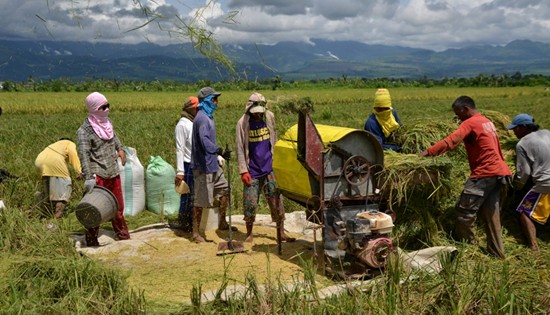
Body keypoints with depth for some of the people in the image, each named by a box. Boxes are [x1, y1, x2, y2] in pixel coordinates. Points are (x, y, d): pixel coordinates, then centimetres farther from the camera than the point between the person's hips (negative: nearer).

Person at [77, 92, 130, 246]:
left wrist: (120, 149, 13)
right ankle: (92, 242, 12)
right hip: (98, 175, -7)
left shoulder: (107, 122, 8)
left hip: (113, 173, 7)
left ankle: (123, 236, 34)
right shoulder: (85, 130, -15)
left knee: (118, 206, 18)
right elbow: (84, 154, -21)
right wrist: (88, 178, -27)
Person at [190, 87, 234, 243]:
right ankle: (196, 233, 8)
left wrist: (217, 156, 20)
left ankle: (222, 223, 30)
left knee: (224, 189, 17)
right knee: (201, 200, -2)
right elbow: (205, 142, -30)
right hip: (204, 166, -10)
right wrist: (220, 151, -29)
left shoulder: (208, 116, 13)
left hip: (212, 164, 10)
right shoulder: (202, 118, -18)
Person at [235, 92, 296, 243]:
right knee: (250, 203, 2)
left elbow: (274, 142, 9)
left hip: (270, 169, 2)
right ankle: (249, 234, 19)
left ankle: (281, 232, 15)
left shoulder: (270, 118, 2)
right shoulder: (243, 123, -5)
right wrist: (243, 171, -11)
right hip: (252, 171, -2)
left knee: (276, 201, 4)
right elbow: (240, 149, -5)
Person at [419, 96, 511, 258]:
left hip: (484, 174, -10)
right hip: (499, 173, 10)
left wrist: (428, 152, -28)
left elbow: (451, 141, -24)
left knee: (465, 210, -3)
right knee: (491, 214, 13)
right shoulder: (487, 122, 19)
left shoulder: (470, 123, -9)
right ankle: (496, 252, 18)